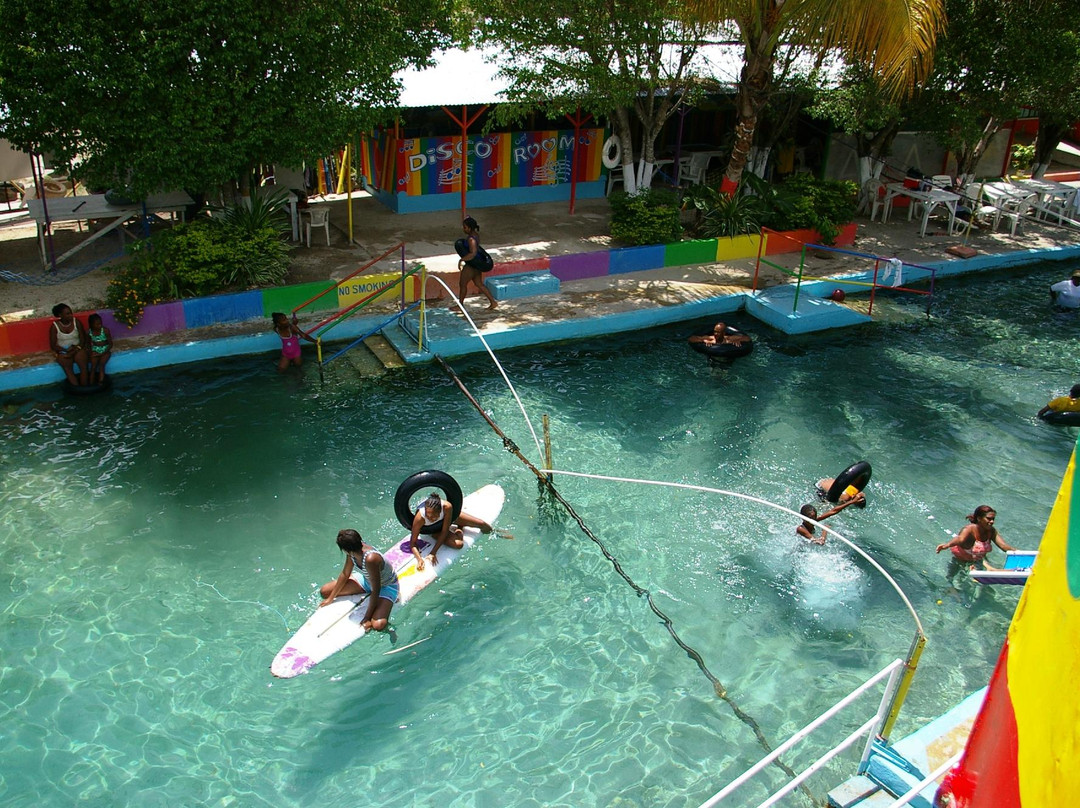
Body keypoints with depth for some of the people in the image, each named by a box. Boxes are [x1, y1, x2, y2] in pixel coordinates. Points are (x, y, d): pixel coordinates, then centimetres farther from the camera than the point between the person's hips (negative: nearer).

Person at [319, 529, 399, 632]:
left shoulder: (370, 559, -41)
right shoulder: (354, 550, -19)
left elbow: (376, 590, -31)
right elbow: (345, 574, -2)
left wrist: (367, 618, -24)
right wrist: (331, 598, 4)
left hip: (386, 586, -8)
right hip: (366, 578, 8)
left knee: (378, 625, -31)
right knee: (324, 591, 2)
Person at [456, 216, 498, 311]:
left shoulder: (471, 239, -27)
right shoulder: (475, 234, 1)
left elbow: (473, 253, -36)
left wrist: (461, 260, -33)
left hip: (471, 265, -10)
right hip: (477, 263, 10)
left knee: (462, 284, 7)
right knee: (479, 284, 18)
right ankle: (493, 302, 19)